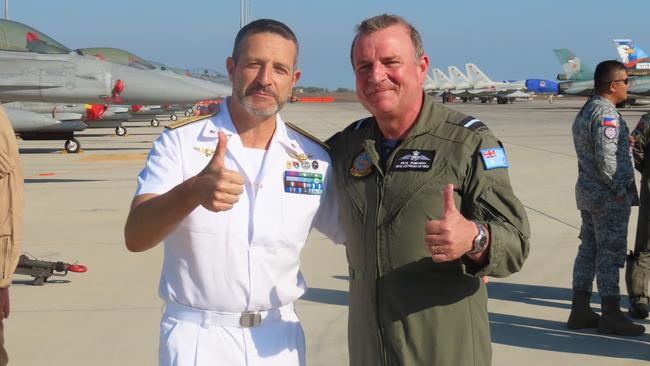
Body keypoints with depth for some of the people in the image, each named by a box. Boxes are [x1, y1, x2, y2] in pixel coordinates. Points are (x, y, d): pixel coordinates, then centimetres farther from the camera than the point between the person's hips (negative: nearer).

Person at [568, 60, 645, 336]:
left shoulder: (585, 111, 14)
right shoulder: (606, 113, -17)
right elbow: (606, 159, -23)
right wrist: (620, 190, -16)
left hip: (587, 190, 10)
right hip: (608, 197, -10)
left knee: (589, 249, 12)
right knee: (611, 253, -4)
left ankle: (580, 311, 17)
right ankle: (611, 316, 2)